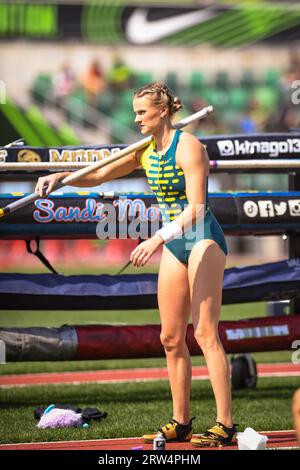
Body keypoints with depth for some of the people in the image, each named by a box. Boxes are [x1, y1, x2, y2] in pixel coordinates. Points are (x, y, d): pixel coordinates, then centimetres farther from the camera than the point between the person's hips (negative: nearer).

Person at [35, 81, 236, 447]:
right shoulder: (145, 152, 9)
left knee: (205, 333, -14)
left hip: (202, 238, -8)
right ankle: (181, 422, 13)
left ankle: (225, 426, -16)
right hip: (175, 244, 8)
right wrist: (61, 177, -2)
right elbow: (98, 176, 16)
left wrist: (156, 240, -32)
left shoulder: (188, 147, -15)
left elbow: (196, 209, -23)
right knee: (171, 338, 6)